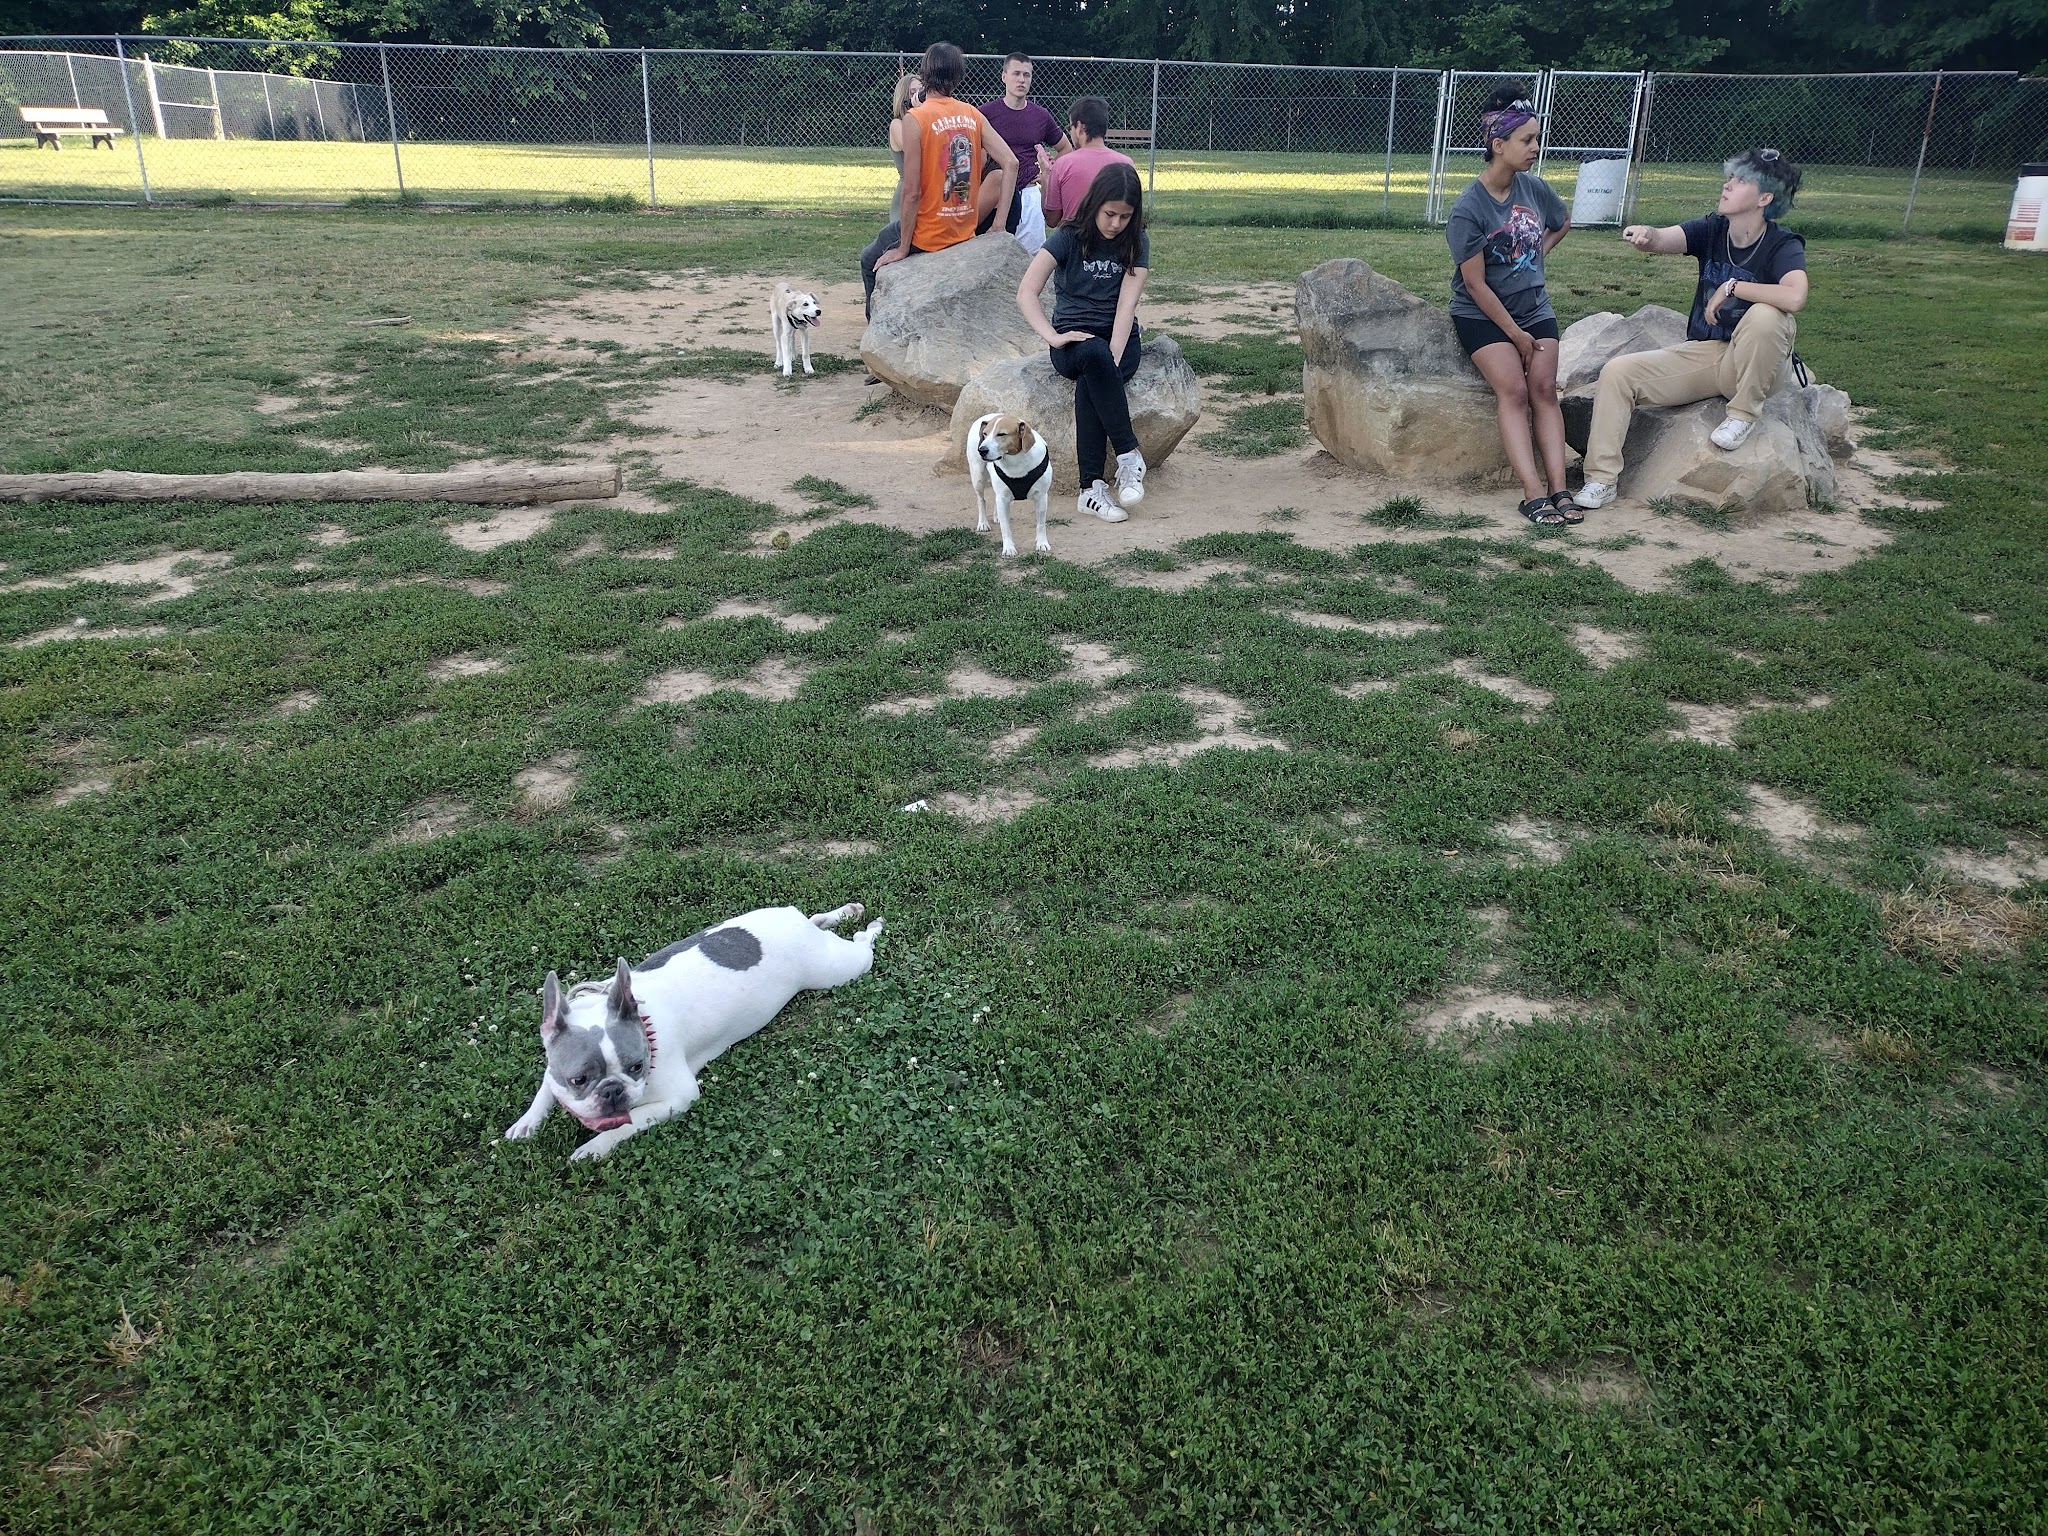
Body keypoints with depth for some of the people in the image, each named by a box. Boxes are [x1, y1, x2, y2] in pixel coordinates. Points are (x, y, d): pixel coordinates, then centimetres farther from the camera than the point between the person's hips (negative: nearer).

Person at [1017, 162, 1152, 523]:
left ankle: (1091, 488, -34)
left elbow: (1126, 306, -12)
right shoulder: (1069, 237, -4)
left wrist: (1113, 361, -27)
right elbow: (1026, 292, -13)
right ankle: (1129, 456, -33)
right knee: (1094, 355, -39)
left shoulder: (1136, 244, 1)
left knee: (1090, 385, -35)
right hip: (1073, 339, -1)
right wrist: (1053, 337, -29)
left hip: (1122, 338, 1)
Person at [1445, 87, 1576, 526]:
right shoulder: (1468, 209, -16)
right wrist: (1515, 334, -14)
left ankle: (1559, 489, -16)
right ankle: (1534, 494, -24)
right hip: (1482, 314, -5)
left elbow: (1562, 224, 24)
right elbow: (1475, 284, -16)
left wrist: (1538, 255, 10)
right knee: (1513, 389, -20)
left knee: (1544, 389, -11)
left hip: (1534, 307, 5)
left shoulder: (1534, 188, 0)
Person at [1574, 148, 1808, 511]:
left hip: (1755, 367, -5)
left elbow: (1795, 297, -35)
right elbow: (1665, 239, -20)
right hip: (1700, 354, 5)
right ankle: (1601, 480, -10)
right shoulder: (1711, 230, -1)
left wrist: (1731, 286, -26)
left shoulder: (1783, 246, -14)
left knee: (1765, 315, -36)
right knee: (1617, 372, -12)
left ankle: (1744, 413, -13)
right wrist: (1647, 236, -44)